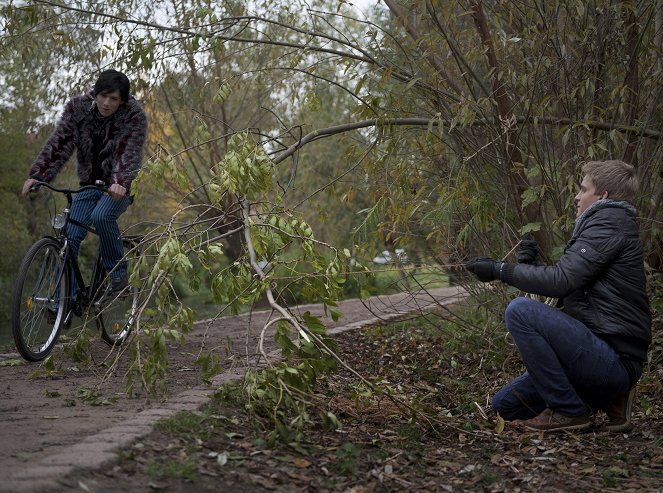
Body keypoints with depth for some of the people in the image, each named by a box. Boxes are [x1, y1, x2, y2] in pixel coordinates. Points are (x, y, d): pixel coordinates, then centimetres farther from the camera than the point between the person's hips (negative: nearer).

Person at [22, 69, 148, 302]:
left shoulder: (134, 116, -17)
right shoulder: (78, 107, -9)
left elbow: (130, 153, -30)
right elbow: (59, 143, -17)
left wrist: (121, 183, -49)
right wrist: (37, 175, -31)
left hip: (119, 186, -4)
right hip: (89, 183, 4)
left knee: (101, 216, -32)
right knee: (69, 236, -9)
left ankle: (117, 271, -10)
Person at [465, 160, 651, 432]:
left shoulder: (610, 220, -9)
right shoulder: (605, 223, 22)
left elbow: (561, 281, -20)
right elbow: (569, 291, 20)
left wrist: (500, 269, -11)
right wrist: (534, 264, 8)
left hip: (613, 362, -10)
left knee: (520, 309, -24)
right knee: (505, 404, 11)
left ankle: (569, 411, -14)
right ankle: (607, 400, 11)